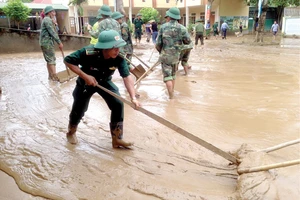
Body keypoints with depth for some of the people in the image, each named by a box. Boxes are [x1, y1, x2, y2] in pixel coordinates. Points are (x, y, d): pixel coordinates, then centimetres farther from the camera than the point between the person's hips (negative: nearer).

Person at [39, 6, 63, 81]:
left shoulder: (46, 19, 21)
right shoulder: (47, 20, -12)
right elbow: (52, 32, -19)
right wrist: (59, 42, -19)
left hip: (46, 42, 10)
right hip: (47, 42, -10)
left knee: (50, 59, 13)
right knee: (51, 60, -11)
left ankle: (50, 76, 18)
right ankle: (54, 77, -12)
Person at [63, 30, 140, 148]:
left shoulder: (119, 58, -28)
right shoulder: (88, 53, -36)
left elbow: (127, 77, -33)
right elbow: (68, 61, -27)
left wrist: (133, 97, -46)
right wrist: (85, 76, -34)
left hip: (105, 82, 2)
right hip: (86, 82, -2)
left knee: (118, 104, -16)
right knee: (79, 109, 8)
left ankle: (117, 139, -1)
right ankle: (71, 132, 43)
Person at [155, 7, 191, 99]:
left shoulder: (163, 27, -7)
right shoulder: (181, 28, -6)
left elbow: (158, 43, -5)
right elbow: (188, 41, -3)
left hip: (165, 55, -2)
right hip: (176, 55, 2)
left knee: (167, 76, 2)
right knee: (173, 75, 20)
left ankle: (171, 96, -4)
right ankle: (172, 93, 27)